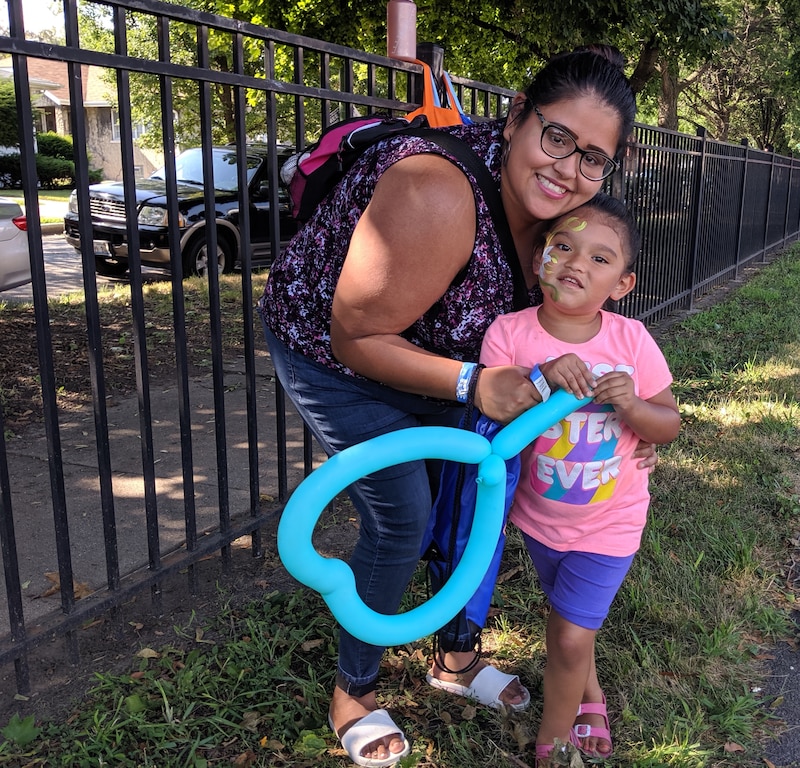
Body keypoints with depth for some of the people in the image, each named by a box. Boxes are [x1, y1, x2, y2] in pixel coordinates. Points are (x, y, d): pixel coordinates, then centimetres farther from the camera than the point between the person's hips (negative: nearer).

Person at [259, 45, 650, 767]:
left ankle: (456, 656, 36)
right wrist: (474, 382, -39)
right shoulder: (437, 197, -39)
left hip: (416, 350, 8)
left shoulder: (554, 205, -13)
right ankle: (352, 694, 16)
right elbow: (358, 337, -31)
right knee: (401, 519, -10)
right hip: (327, 349, -7)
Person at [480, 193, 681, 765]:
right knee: (572, 617, 25)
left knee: (568, 638, 2)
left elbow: (669, 426, -8)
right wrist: (542, 380, -38)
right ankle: (590, 695, 56)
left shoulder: (632, 340, -17)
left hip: (609, 522, -2)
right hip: (538, 513, 2)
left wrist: (632, 405, -29)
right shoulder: (509, 333, -19)